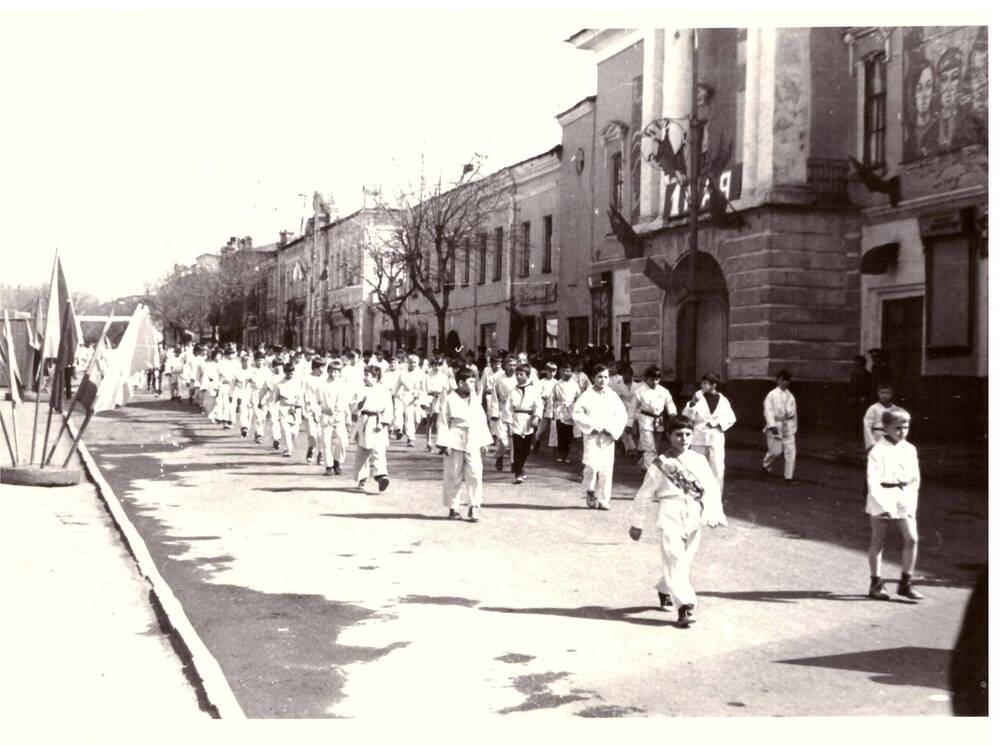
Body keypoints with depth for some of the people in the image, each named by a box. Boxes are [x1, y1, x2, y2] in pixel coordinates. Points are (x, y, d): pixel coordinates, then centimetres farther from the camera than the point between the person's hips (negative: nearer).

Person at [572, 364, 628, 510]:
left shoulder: (612, 396, 7)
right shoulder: (587, 395, -1)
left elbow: (622, 415, 8)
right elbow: (577, 414, -6)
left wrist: (612, 430, -6)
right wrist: (592, 426, -13)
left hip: (607, 437, 3)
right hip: (592, 436, -3)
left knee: (607, 468, 1)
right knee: (592, 466, -16)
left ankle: (603, 500, 11)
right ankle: (590, 491, 10)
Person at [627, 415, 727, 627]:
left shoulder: (699, 461, 5)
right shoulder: (660, 465, -2)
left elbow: (711, 488, 3)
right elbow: (644, 496, 4)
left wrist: (713, 513, -12)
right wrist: (636, 524, 7)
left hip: (694, 520, 4)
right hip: (670, 516, -4)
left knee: (684, 562, 16)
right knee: (675, 560, -14)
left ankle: (665, 590, 42)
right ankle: (684, 605, -16)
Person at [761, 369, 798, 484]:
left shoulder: (790, 396, 10)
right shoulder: (772, 395, -7)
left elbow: (793, 412, 17)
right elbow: (768, 411, -13)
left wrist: (794, 426, 18)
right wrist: (772, 425, -23)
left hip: (788, 427, 5)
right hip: (776, 427, -5)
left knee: (790, 451, -3)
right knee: (776, 451, -2)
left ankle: (789, 476, 2)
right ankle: (765, 464, 30)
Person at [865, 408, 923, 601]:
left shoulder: (910, 450, 6)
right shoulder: (878, 451, -10)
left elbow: (915, 478, 13)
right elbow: (873, 481, -17)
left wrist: (912, 501, 3)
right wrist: (883, 505, -25)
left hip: (904, 498, 4)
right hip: (882, 497, -4)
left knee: (911, 538, -5)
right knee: (878, 541, 5)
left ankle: (906, 583, 6)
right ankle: (876, 584, 16)